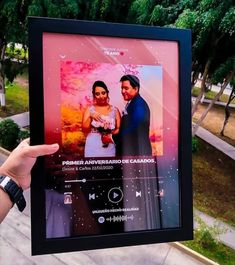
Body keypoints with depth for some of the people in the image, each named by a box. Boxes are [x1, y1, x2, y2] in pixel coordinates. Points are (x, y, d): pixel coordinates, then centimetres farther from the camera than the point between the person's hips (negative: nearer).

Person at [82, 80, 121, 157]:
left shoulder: (115, 110, 5)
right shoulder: (90, 109, 3)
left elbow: (119, 129, 4)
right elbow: (84, 129, -2)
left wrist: (111, 134, -14)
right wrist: (90, 117, -16)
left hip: (109, 148, 1)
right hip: (93, 147, -1)